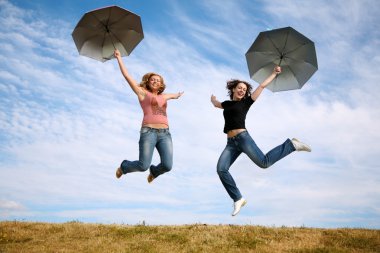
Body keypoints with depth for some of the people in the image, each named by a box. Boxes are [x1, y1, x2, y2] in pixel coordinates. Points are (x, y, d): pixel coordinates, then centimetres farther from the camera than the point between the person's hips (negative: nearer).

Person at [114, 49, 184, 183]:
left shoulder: (163, 96, 23)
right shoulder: (143, 93, 10)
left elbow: (174, 95, 48)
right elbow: (127, 76, 7)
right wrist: (119, 58, 8)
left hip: (164, 134, 4)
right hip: (148, 132, -4)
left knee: (167, 165, -12)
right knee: (143, 166, -12)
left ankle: (153, 171, 25)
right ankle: (124, 166, 22)